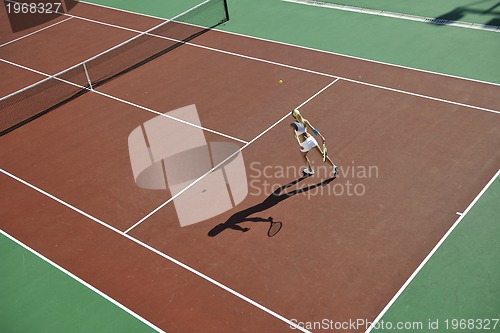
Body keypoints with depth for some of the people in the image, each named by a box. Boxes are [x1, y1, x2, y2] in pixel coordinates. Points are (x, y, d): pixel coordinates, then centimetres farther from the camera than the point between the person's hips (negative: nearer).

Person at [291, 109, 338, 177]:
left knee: (304, 156, 28)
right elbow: (313, 129, -4)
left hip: (304, 144, -3)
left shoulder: (293, 124, -10)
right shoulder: (305, 121, 0)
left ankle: (310, 170, 39)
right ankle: (333, 166, 6)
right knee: (322, 153, 11)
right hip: (310, 139, 3)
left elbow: (295, 134, -26)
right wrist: (322, 137, -3)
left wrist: (299, 144, -32)